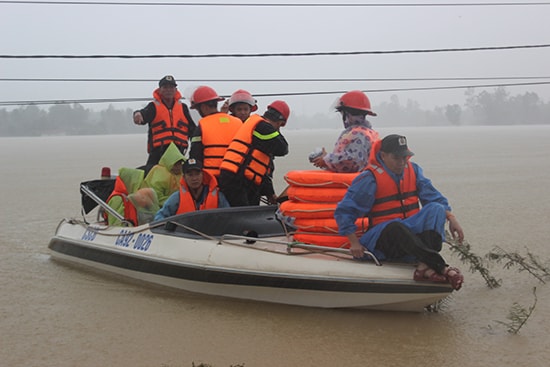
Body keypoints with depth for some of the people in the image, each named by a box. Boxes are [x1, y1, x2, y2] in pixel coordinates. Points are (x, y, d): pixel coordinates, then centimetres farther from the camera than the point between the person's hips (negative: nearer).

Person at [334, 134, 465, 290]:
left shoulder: (413, 170, 9)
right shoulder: (370, 179, -8)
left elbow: (434, 197, 9)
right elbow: (344, 211, -7)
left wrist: (451, 217, -9)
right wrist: (354, 243, -13)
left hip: (412, 232, 5)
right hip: (382, 237, -5)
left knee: (436, 209, -22)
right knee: (395, 227, -39)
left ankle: (424, 266, -44)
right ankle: (441, 267, -47)